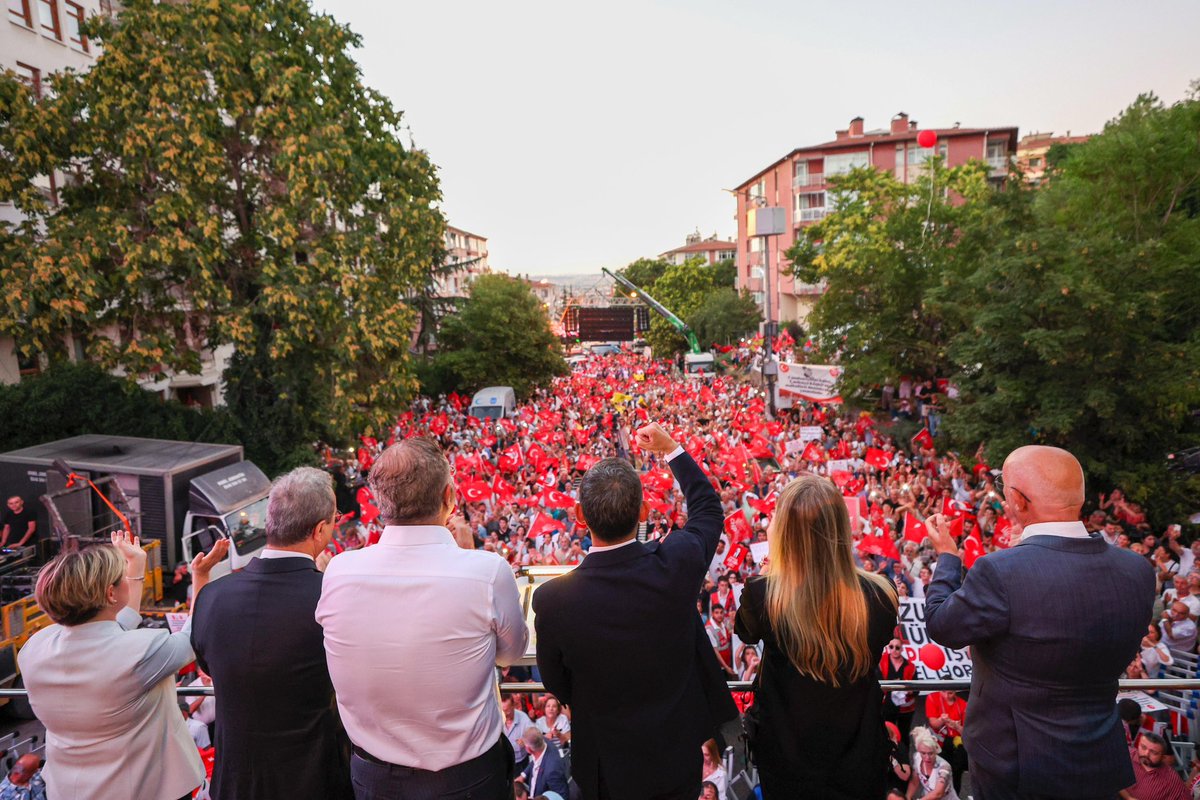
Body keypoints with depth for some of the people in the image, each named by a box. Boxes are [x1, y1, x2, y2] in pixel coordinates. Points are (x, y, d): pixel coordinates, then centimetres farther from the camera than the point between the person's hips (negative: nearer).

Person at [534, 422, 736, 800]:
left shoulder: (551, 599, -29)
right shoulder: (679, 560, -27)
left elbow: (556, 684, -8)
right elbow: (708, 508, -3)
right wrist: (671, 449, 7)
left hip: (606, 768, -1)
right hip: (680, 755, 2)